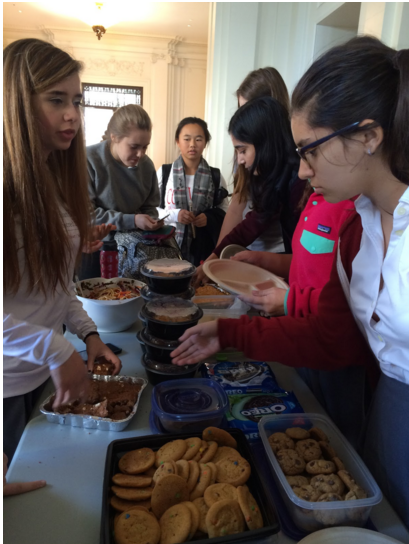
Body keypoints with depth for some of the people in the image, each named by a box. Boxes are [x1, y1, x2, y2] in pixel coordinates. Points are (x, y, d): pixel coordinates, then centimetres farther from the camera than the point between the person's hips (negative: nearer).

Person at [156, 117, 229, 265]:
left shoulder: (215, 176, 3)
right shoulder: (164, 173, 0)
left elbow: (224, 209, 11)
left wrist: (209, 217, -9)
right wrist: (174, 215, -14)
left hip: (204, 248, 1)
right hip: (169, 246, -1)